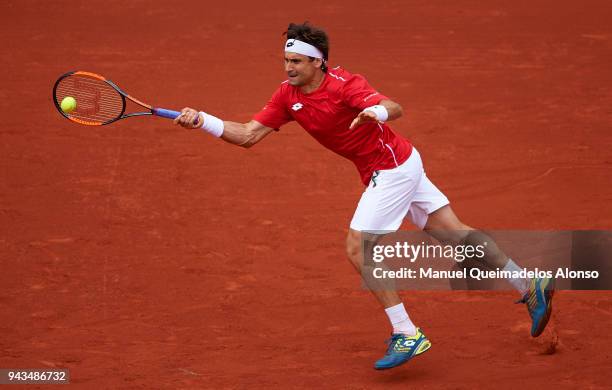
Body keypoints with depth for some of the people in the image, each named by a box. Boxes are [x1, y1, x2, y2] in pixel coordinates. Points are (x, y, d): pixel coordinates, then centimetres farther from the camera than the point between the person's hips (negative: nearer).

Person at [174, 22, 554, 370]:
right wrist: (202, 120, -16)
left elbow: (395, 108, -37)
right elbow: (249, 134, -4)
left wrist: (377, 112, -60)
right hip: (393, 167, 8)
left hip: (393, 168, -8)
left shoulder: (344, 84, -24)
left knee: (358, 248, -13)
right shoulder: (288, 95, -2)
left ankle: (407, 335, -8)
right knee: (455, 233, 13)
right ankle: (531, 287, 23)